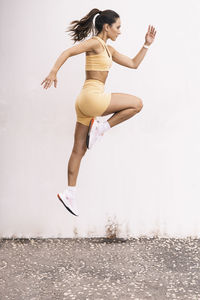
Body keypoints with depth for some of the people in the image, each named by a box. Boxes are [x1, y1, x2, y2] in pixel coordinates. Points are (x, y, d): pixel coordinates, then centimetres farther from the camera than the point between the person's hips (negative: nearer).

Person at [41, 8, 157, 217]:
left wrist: (147, 44, 21)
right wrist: (53, 72, -28)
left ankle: (69, 193, 11)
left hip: (87, 103, 9)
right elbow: (68, 52, -16)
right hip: (92, 96, -9)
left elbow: (134, 64, 27)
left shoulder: (108, 49, 23)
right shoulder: (95, 42, -4)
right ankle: (100, 128, -3)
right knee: (137, 103, -1)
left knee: (79, 150, 7)